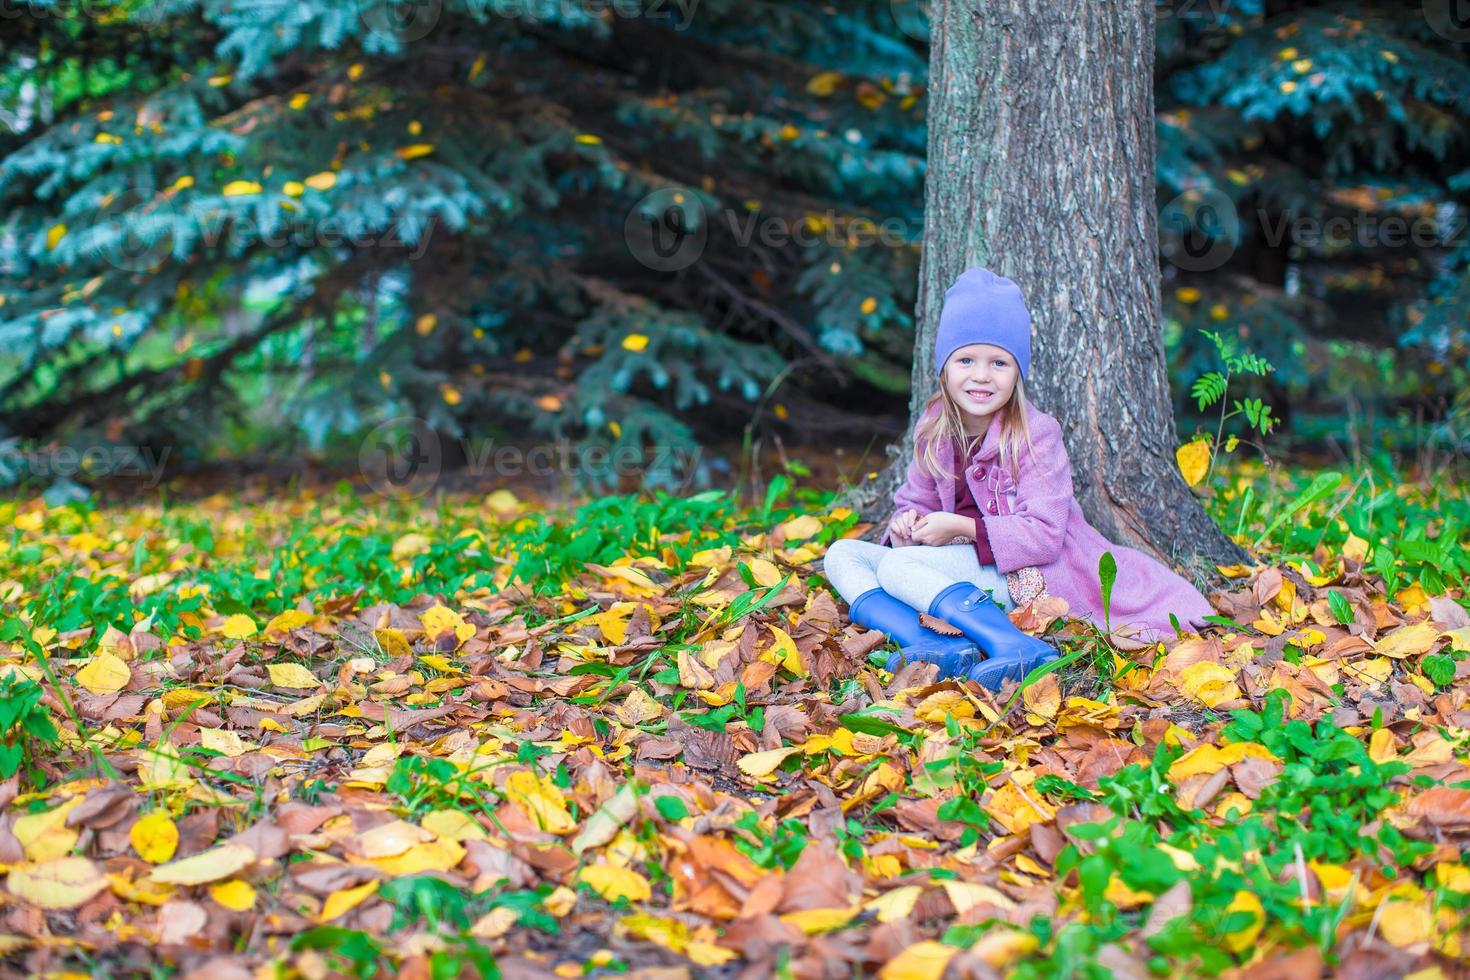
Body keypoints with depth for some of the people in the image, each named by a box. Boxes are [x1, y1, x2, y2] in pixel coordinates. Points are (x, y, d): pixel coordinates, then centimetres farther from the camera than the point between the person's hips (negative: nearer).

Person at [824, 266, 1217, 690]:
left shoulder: (1035, 433, -12)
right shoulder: (934, 429, 5)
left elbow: (1043, 535, -19)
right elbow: (917, 502, 13)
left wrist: (962, 527, -24)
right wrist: (907, 526, -11)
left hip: (1028, 575, -7)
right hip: (967, 570, 7)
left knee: (896, 565, -28)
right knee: (842, 555, -8)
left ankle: (1016, 648, -41)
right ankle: (935, 645, -32)